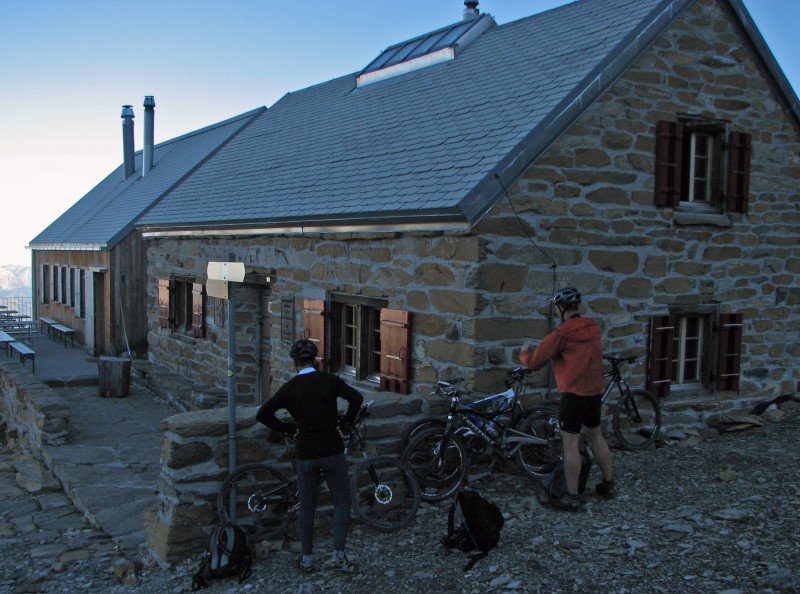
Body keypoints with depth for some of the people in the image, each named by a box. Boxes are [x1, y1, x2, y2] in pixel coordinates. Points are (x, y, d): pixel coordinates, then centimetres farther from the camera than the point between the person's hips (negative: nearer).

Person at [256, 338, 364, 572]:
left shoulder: (289, 387, -3)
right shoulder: (329, 380, -4)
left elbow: (262, 414, -7)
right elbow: (356, 398, -14)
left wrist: (288, 428, 4)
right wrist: (345, 424, -1)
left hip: (305, 454, 1)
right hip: (332, 451, -1)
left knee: (307, 507, 14)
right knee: (341, 502, 12)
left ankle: (307, 559, 20)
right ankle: (338, 555, 2)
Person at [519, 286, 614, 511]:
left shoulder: (561, 333, -15)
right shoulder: (594, 328, 5)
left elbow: (535, 362, -11)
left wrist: (524, 353, 11)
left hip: (573, 394, -7)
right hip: (595, 391, 7)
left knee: (571, 444, -1)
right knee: (596, 435, 21)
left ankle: (572, 497, 2)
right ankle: (608, 484, 31)